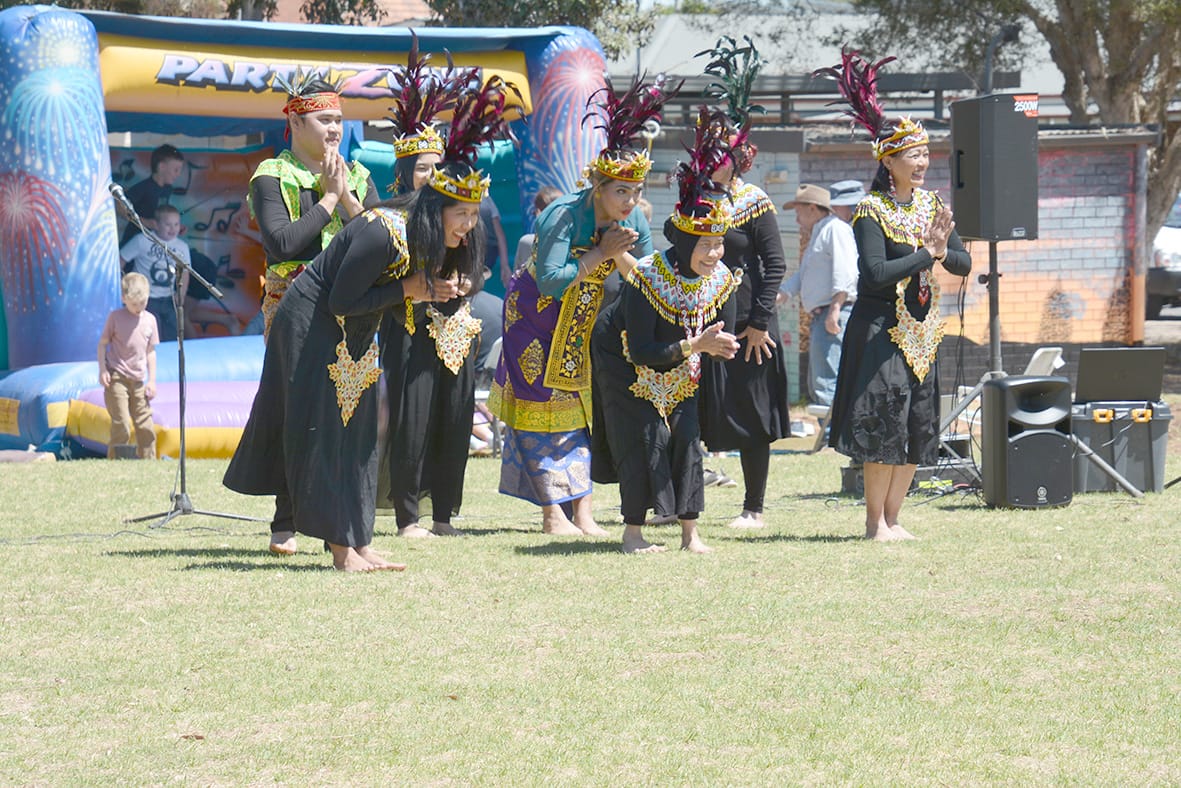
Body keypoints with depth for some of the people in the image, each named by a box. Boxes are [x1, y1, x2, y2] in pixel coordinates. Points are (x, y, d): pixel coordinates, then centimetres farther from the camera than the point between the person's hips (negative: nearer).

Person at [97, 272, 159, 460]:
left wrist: (151, 380, 10)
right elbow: (102, 344, 3)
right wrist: (102, 370, -8)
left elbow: (150, 351, 14)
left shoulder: (149, 320, 9)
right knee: (121, 425, -11)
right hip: (116, 378, -4)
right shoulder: (115, 317, -1)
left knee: (146, 427, 1)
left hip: (138, 380, 4)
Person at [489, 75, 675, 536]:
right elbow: (551, 281, -35)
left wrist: (620, 255, -20)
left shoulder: (632, 221, -9)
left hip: (585, 324, 6)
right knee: (545, 409, -6)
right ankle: (554, 515, -6)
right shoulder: (563, 216, -28)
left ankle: (582, 512, 2)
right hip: (537, 319, -6)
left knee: (584, 407, 3)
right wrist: (600, 254, -32)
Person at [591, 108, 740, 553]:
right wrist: (694, 345, -40)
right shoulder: (646, 278, -33)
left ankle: (690, 531, 1)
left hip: (678, 369, 5)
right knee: (642, 439, -11)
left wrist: (718, 346, -31)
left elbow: (722, 340, -7)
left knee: (686, 438, -4)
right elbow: (640, 351, -33)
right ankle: (632, 532, -3)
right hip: (624, 362, -5)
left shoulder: (720, 280, -17)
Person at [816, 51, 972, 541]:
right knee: (884, 424, -9)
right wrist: (925, 255, -18)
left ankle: (892, 516, 14)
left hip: (921, 329, 7)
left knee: (918, 428, 6)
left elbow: (963, 264, 8)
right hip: (881, 329, -7)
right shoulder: (872, 211, -10)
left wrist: (944, 252, -14)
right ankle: (875, 520, -1)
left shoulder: (932, 205, 9)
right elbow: (875, 273, -21)